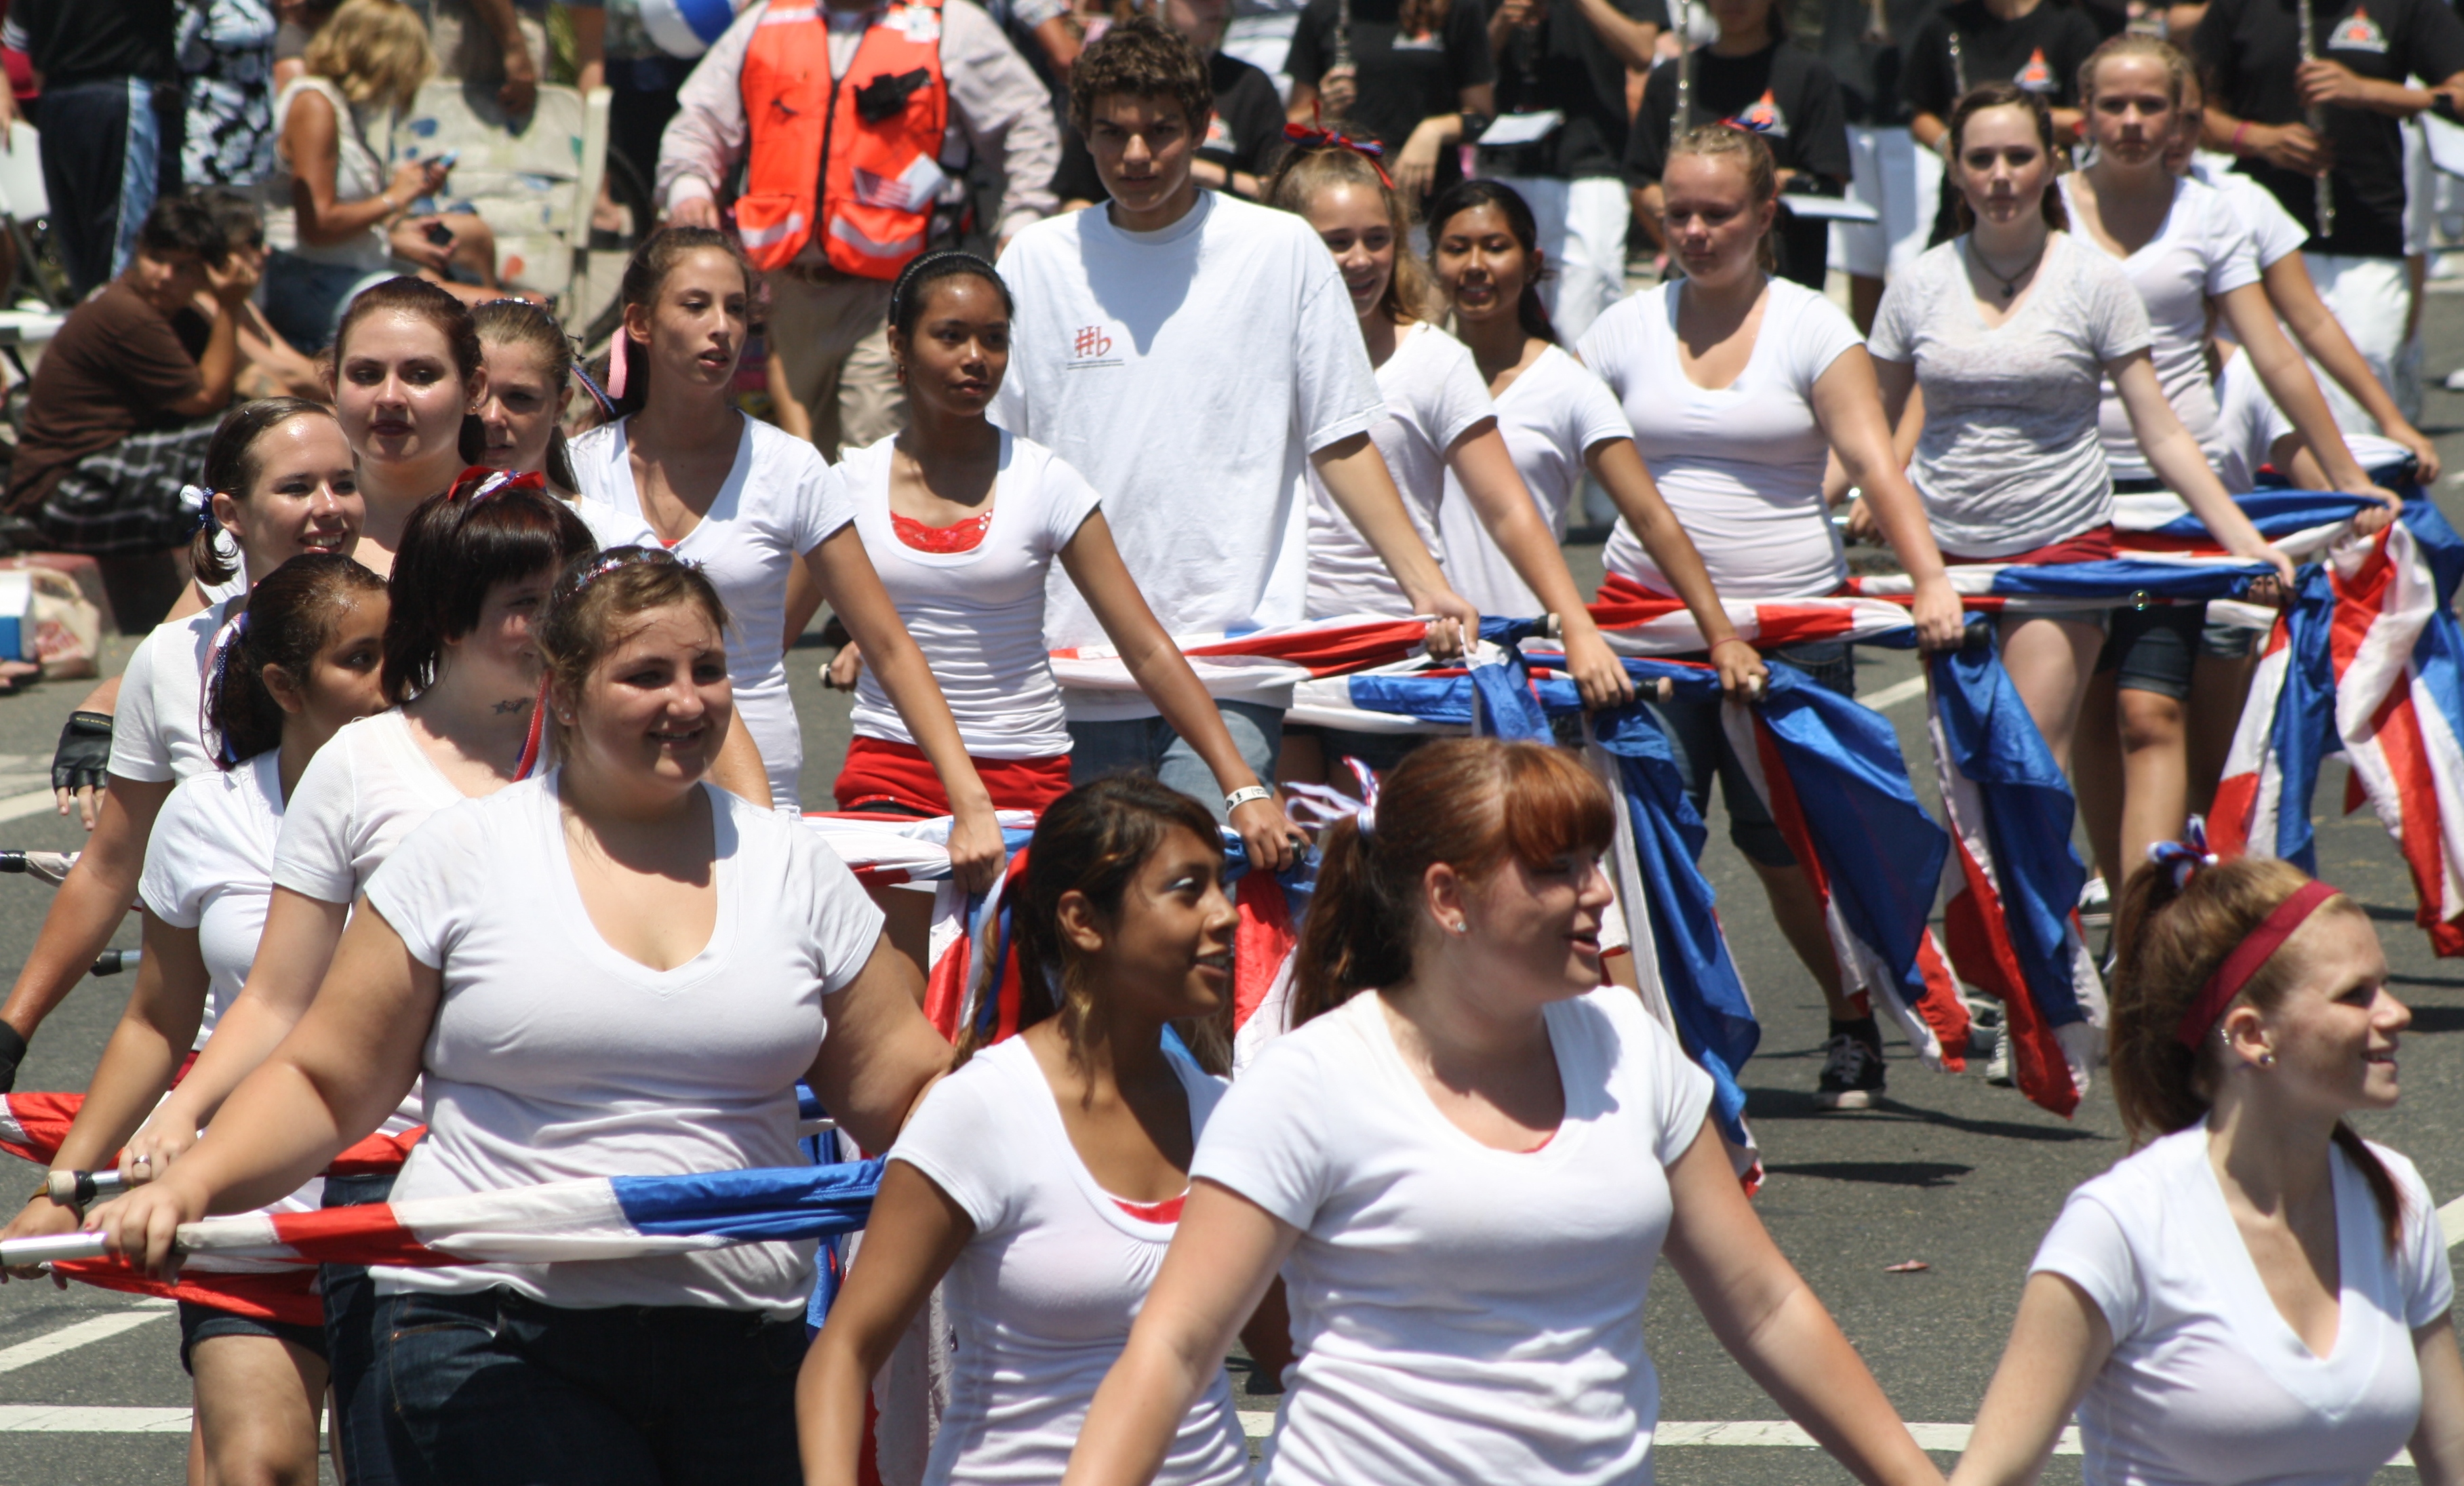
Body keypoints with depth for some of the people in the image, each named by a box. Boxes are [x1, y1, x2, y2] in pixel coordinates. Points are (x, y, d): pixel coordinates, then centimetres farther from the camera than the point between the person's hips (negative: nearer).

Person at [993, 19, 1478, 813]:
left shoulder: (1282, 251, 2)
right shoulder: (1038, 259, 7)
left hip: (1233, 662, -2)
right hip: (1076, 657, 2)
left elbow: (1341, 443, 7)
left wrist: (1427, 587, -1)